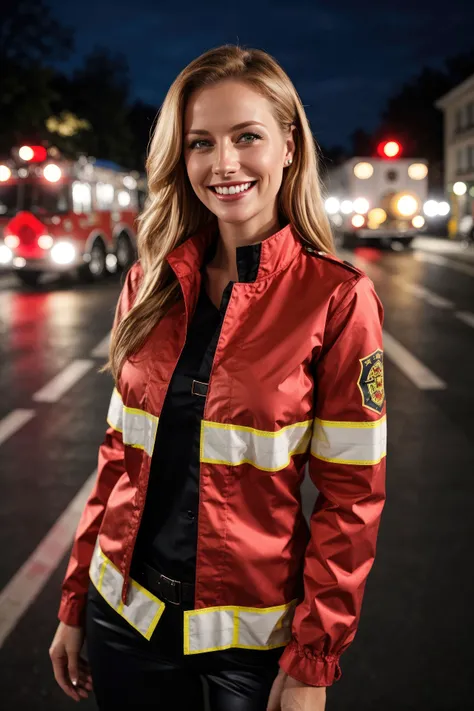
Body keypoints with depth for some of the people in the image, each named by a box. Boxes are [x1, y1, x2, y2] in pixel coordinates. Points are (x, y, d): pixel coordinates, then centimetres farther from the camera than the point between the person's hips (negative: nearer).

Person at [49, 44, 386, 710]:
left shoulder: (338, 298, -13)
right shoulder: (149, 285, -1)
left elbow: (352, 494, -11)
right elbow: (119, 452, 5)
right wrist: (75, 604, 7)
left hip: (252, 638, -3)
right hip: (125, 615, 4)